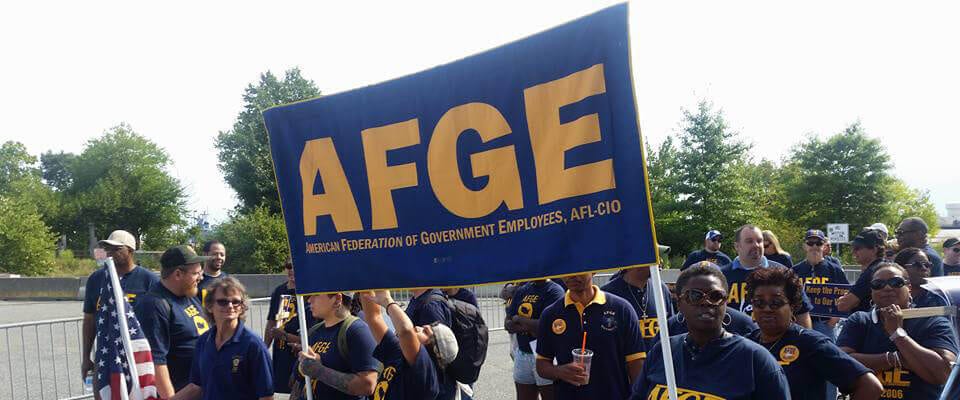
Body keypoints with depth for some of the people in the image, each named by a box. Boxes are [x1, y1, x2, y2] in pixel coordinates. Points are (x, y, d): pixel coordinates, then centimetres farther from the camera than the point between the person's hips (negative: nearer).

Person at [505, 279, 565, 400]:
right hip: (522, 355, 7)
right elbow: (507, 324, 7)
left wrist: (518, 319, -5)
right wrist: (529, 326, -13)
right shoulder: (521, 290, 11)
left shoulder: (554, 291, -10)